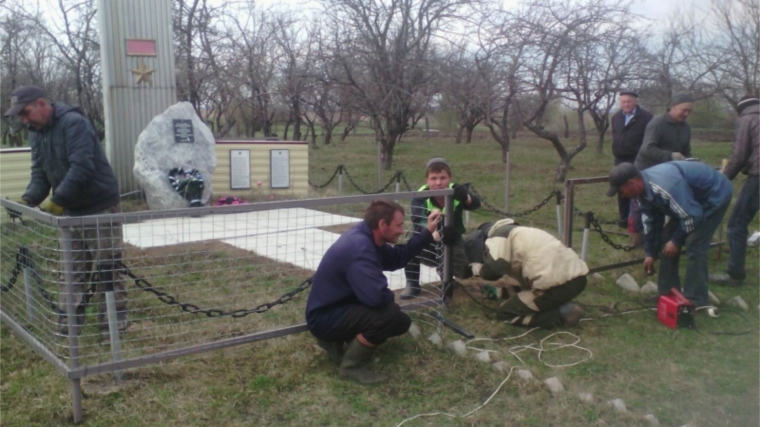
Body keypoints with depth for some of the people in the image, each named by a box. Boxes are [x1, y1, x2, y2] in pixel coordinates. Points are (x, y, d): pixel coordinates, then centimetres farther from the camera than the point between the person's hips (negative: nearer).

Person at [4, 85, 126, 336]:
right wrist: (28, 200, -9)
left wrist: (57, 201, -28)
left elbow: (81, 168, -28)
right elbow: (40, 174, 9)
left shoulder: (74, 123, -18)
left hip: (100, 206, -8)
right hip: (71, 210, 8)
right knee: (70, 269, 10)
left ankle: (114, 325, 7)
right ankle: (68, 323, 17)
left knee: (107, 267, -1)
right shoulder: (36, 133, 9)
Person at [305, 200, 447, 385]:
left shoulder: (364, 237, 1)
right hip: (325, 317, -10)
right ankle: (351, 366, -8)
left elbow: (396, 258, 14)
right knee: (390, 315, -28)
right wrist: (391, 297, -14)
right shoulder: (359, 248, -30)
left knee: (401, 322, 12)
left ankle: (335, 340, 17)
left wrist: (427, 232, 10)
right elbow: (377, 296, -38)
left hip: (340, 306, 10)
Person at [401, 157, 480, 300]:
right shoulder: (420, 197, -23)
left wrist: (466, 198, -65)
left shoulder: (456, 192, -20)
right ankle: (412, 285, -7)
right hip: (429, 246, -1)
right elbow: (418, 225, -39)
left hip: (452, 245, 1)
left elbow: (475, 204, -40)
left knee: (464, 272, -20)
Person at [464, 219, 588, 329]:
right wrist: (504, 291, 33)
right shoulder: (513, 234, 29)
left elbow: (495, 267, -16)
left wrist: (480, 270, 6)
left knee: (506, 313, 8)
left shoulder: (497, 237, 1)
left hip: (558, 283, -9)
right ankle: (564, 309, 11)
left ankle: (562, 314, -3)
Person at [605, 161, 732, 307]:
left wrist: (676, 241, -18)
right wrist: (650, 253, 7)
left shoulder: (665, 186, -39)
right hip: (692, 198, 9)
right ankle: (668, 294, 15)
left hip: (715, 195, -9)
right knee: (667, 241, 6)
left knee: (694, 246, -16)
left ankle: (694, 301, -6)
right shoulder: (644, 188, -8)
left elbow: (691, 216, -32)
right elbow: (651, 221, 4)